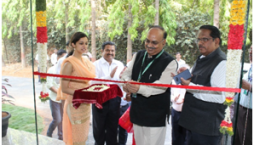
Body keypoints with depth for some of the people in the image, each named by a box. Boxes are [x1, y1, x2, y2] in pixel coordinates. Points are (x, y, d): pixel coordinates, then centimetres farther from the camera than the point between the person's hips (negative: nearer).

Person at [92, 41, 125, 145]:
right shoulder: (96, 65, -9)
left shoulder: (119, 64, 3)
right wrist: (109, 76, -33)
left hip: (114, 100, 3)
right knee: (99, 127, 16)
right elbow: (93, 82, -22)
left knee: (113, 127, 18)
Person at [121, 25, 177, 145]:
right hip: (137, 112, 6)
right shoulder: (138, 55, 6)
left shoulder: (170, 62, -12)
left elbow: (161, 86, -22)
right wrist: (127, 83, -18)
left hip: (155, 117, -5)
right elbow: (127, 73, 6)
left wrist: (139, 88, -37)